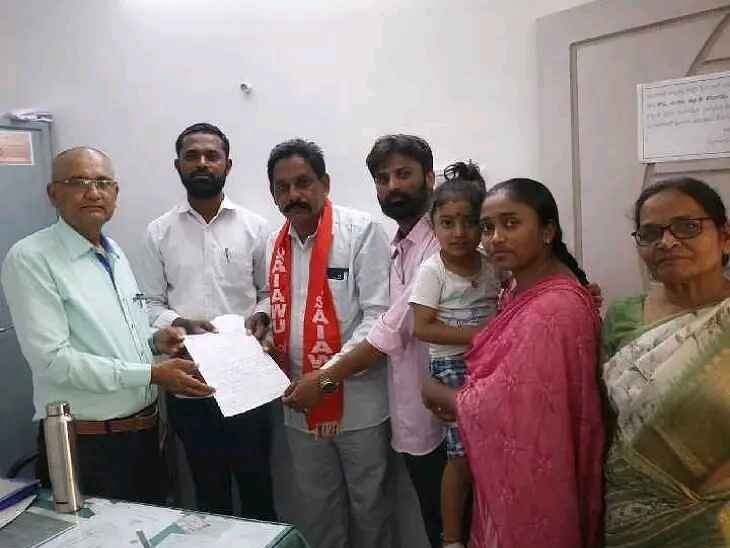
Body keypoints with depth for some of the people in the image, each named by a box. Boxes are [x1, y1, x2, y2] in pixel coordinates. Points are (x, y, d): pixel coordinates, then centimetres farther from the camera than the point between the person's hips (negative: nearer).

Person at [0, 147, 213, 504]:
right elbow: (53, 360, -21)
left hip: (145, 433, 7)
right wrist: (152, 374, -22)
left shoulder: (115, 253, 9)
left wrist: (154, 341, -1)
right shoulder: (30, 258, -14)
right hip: (85, 446, -7)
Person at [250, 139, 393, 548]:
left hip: (357, 400, -5)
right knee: (316, 506, 21)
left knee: (367, 503, 14)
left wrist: (328, 374, -22)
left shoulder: (362, 231, -12)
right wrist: (266, 321, -3)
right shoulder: (276, 242, 7)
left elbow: (379, 316, -17)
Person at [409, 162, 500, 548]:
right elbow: (422, 327, -17)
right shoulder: (432, 271, -12)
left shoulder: (491, 266, 4)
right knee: (464, 454, -2)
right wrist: (475, 335, -20)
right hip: (452, 367, -5)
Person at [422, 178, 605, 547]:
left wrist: (439, 395, -9)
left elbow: (504, 405, -26)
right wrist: (459, 399, -5)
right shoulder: (523, 288, 3)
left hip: (532, 476, -9)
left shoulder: (552, 309, -29)